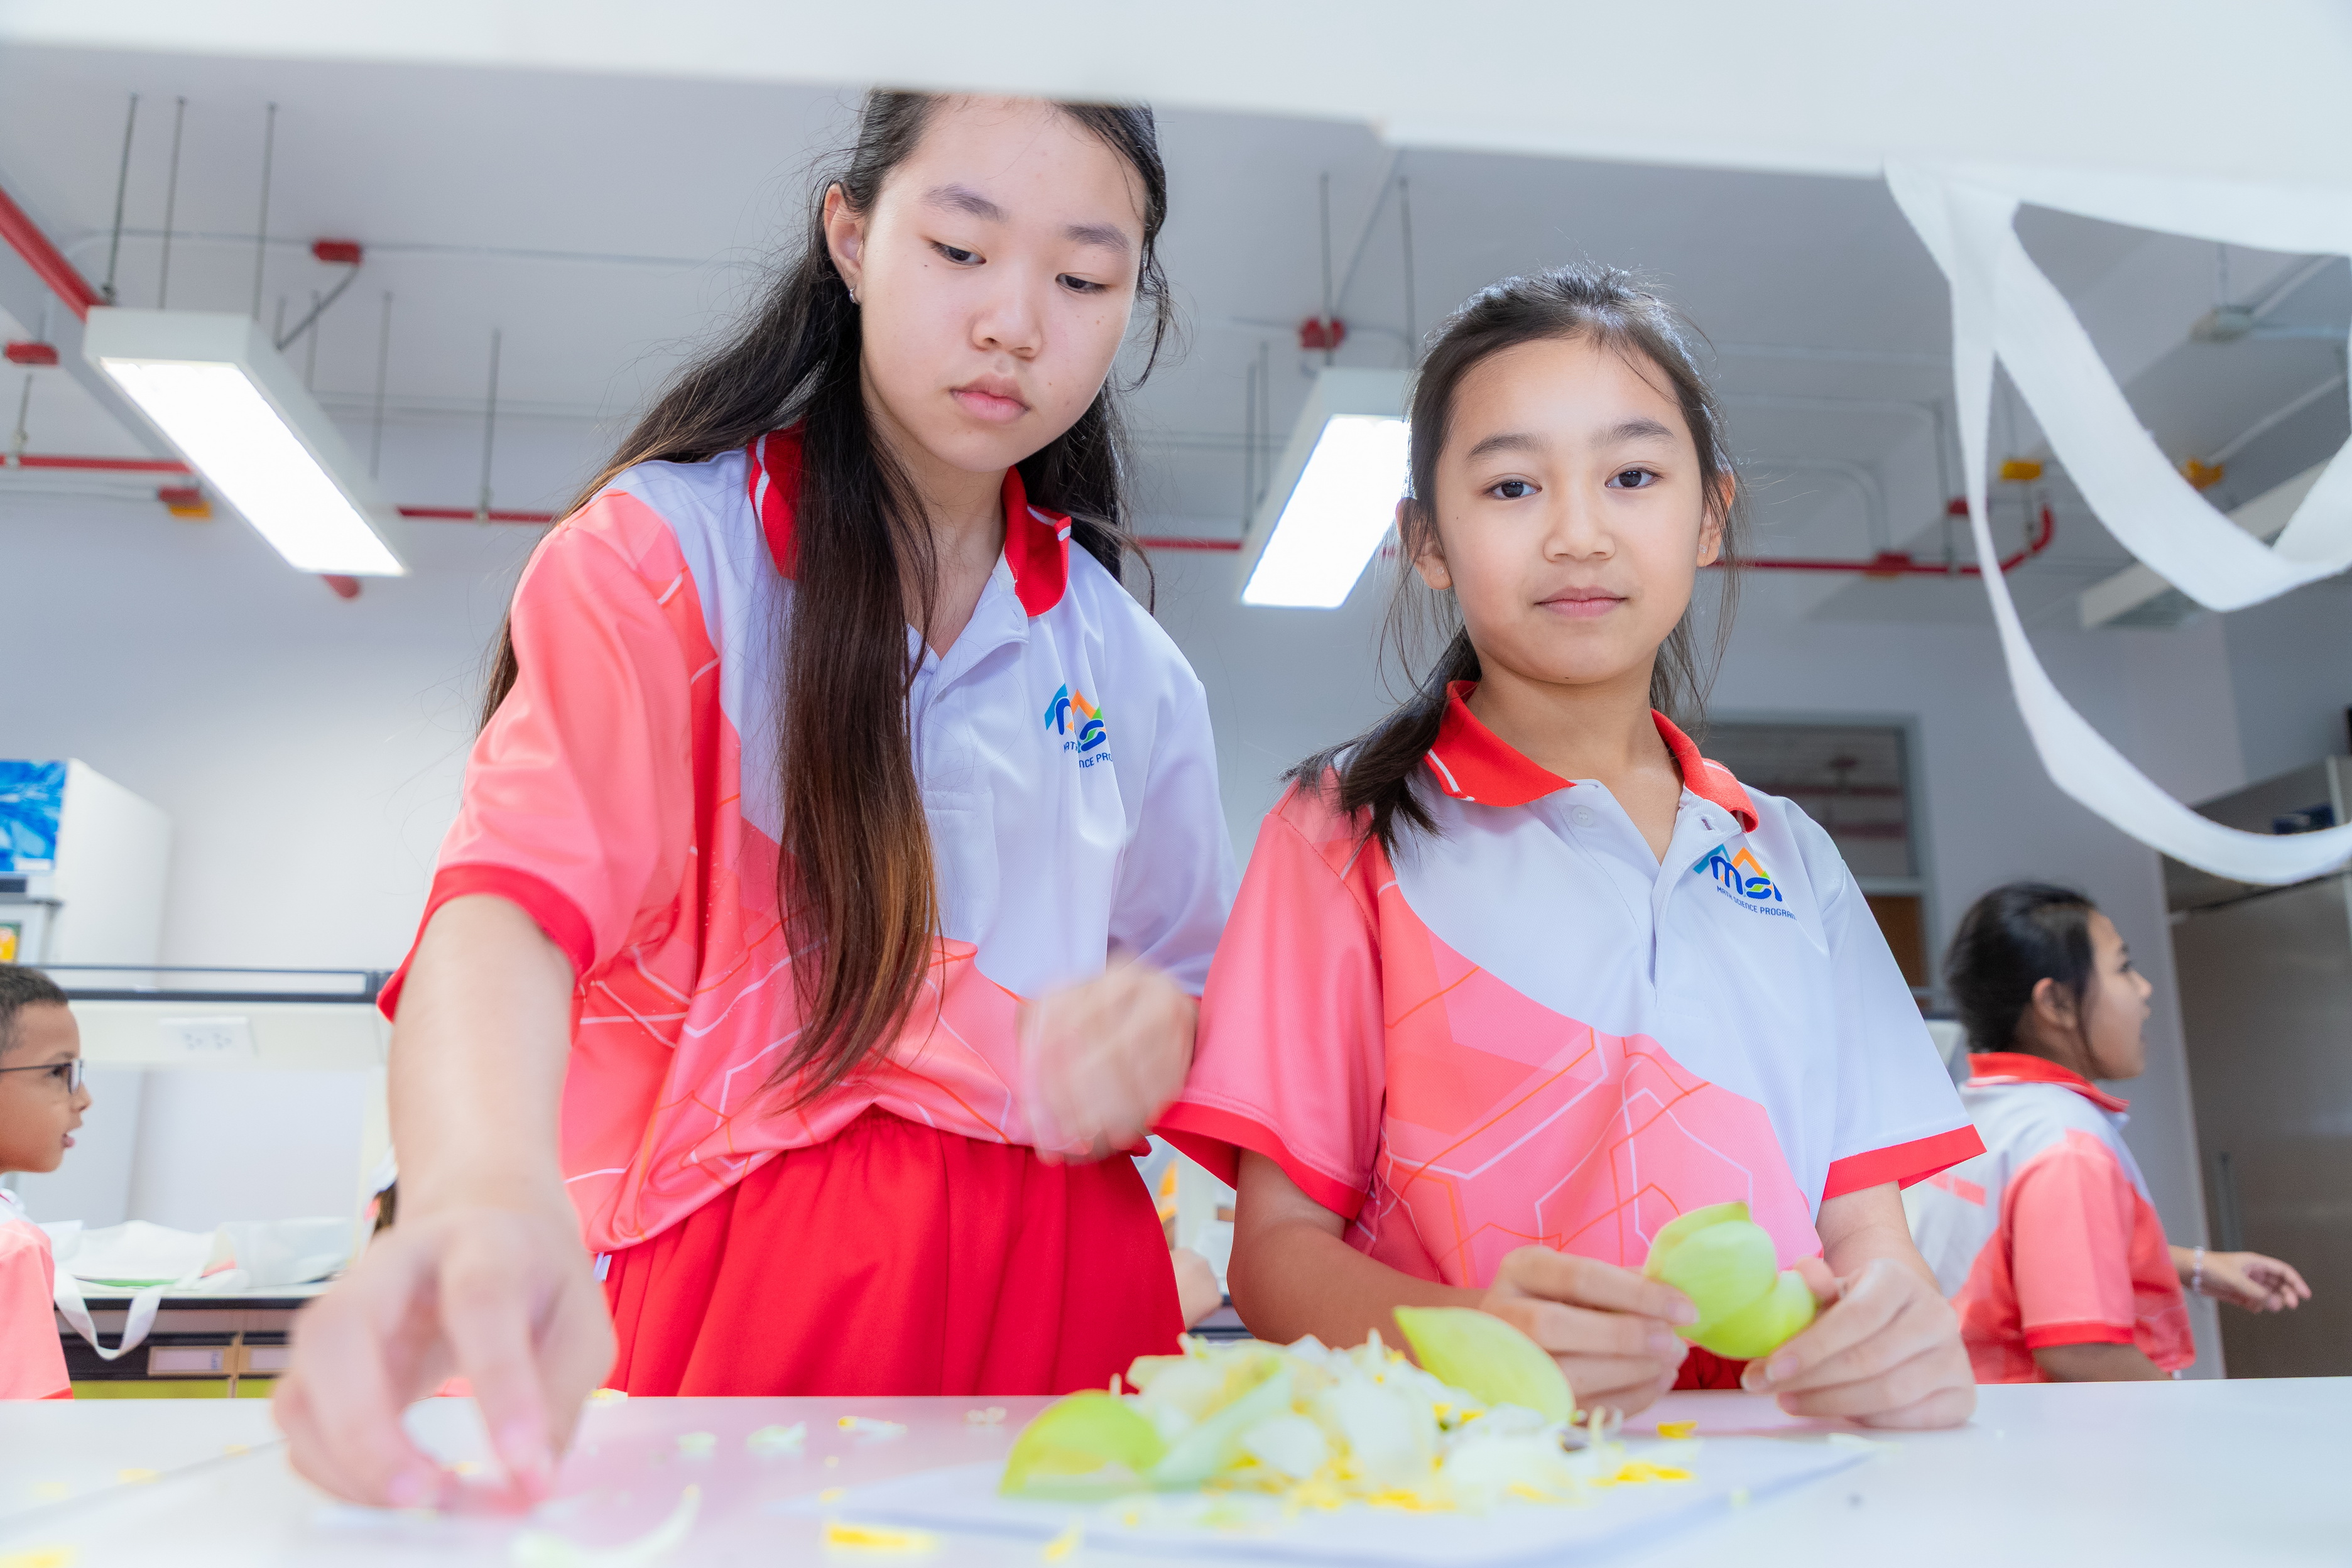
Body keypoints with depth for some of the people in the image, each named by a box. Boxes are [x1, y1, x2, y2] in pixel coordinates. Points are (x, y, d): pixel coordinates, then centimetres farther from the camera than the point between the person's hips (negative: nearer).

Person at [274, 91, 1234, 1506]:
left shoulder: (1135, 677, 11)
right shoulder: (666, 551, -2)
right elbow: (519, 896, -19)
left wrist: (1157, 1025, -6)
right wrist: (485, 1192, -40)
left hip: (1055, 1290, 4)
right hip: (716, 1281, -3)